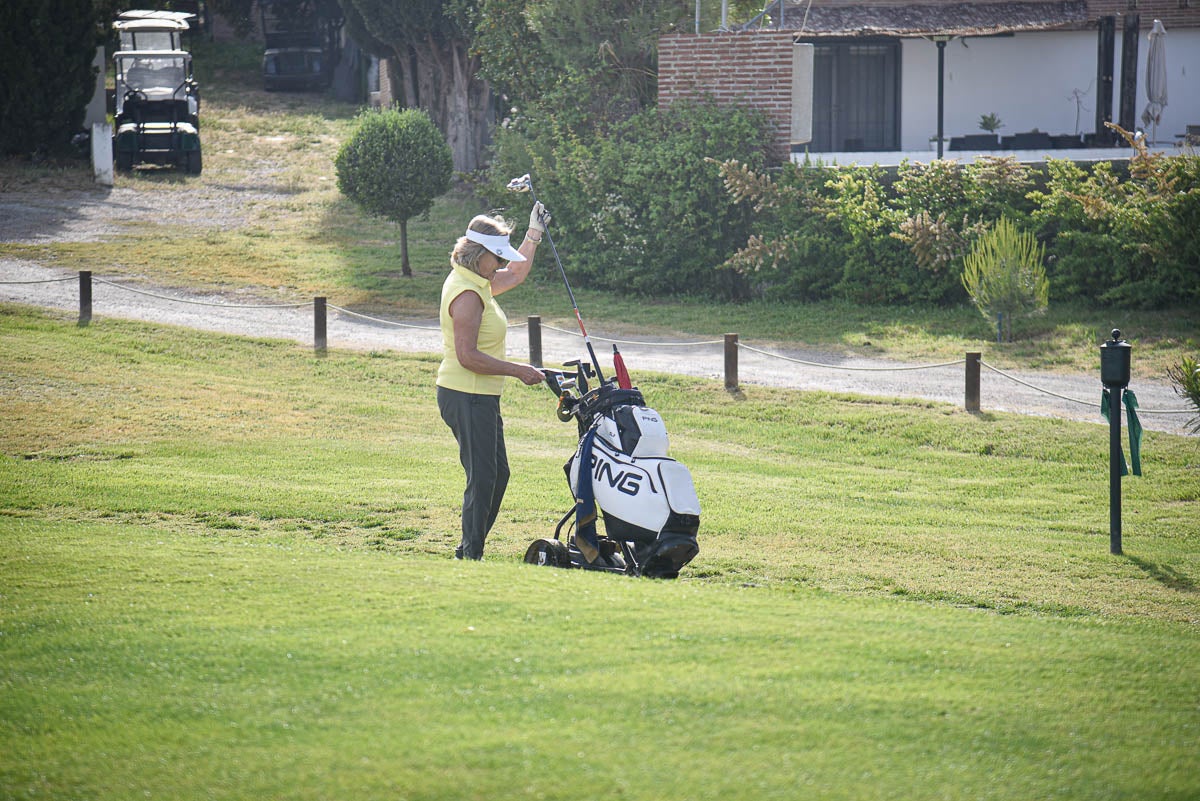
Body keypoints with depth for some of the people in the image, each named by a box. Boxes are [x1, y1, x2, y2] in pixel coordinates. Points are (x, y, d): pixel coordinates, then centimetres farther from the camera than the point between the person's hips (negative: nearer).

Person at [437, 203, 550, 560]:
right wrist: (517, 370, -20)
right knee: (482, 478, -7)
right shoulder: (466, 293, -19)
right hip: (467, 398, -11)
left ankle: (469, 552, 23)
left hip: (481, 398, 11)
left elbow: (515, 274, 34)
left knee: (497, 474, 16)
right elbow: (468, 356, -25)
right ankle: (471, 555, -2)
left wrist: (534, 235, 26)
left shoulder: (477, 282, 12)